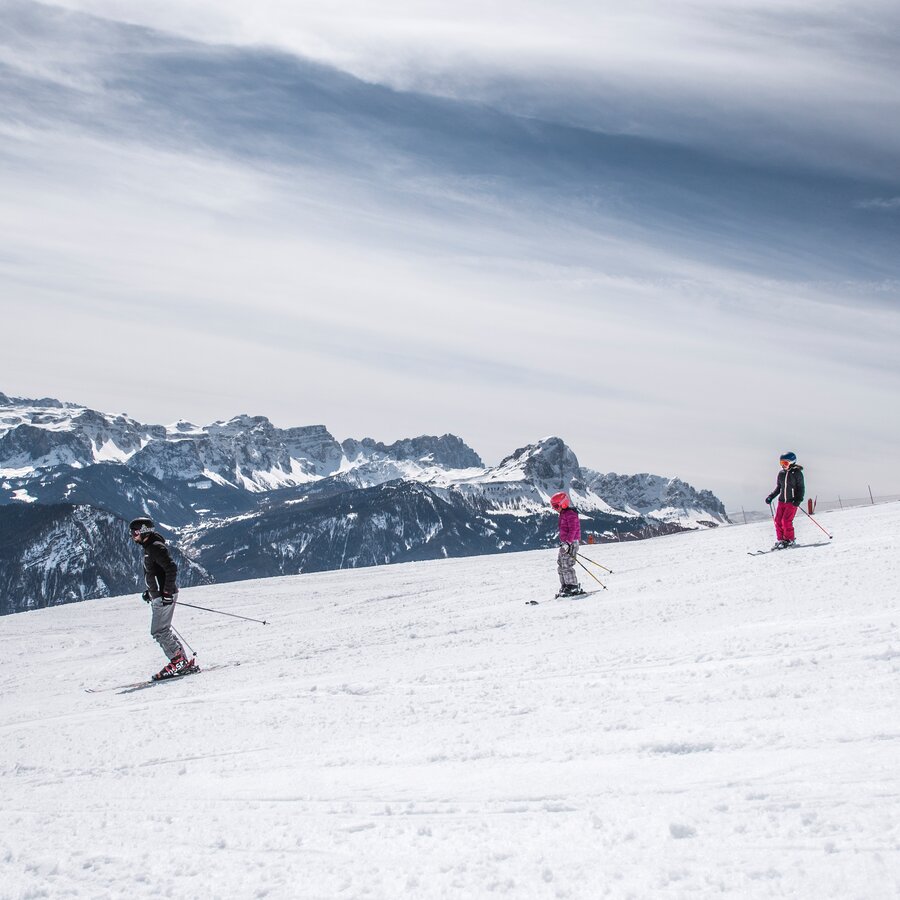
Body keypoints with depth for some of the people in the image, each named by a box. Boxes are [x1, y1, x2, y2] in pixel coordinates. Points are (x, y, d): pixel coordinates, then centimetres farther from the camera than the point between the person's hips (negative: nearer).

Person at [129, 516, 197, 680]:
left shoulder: (156, 547, -16)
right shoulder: (148, 548, 16)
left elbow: (172, 568, -23)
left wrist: (167, 592, -25)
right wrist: (150, 591, 25)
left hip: (164, 597, -10)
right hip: (158, 596, 10)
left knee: (159, 631, -9)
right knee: (163, 630, 11)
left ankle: (179, 661, -4)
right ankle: (183, 663, 12)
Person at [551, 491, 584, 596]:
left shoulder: (570, 514, -14)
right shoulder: (563, 514, 17)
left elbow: (573, 530, -21)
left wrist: (567, 543, -26)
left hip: (571, 543, -10)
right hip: (565, 543, 10)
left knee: (566, 565, -12)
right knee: (561, 565, 10)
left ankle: (573, 588, -7)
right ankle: (565, 587, 15)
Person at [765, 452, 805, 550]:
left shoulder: (797, 473, -5)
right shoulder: (781, 473, 10)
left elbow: (801, 488, -4)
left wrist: (798, 499, -16)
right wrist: (771, 496, 11)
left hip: (792, 501, -6)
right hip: (782, 501, 6)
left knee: (786, 520, -13)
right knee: (778, 520, -1)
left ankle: (789, 540, 1)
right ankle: (781, 540, 10)